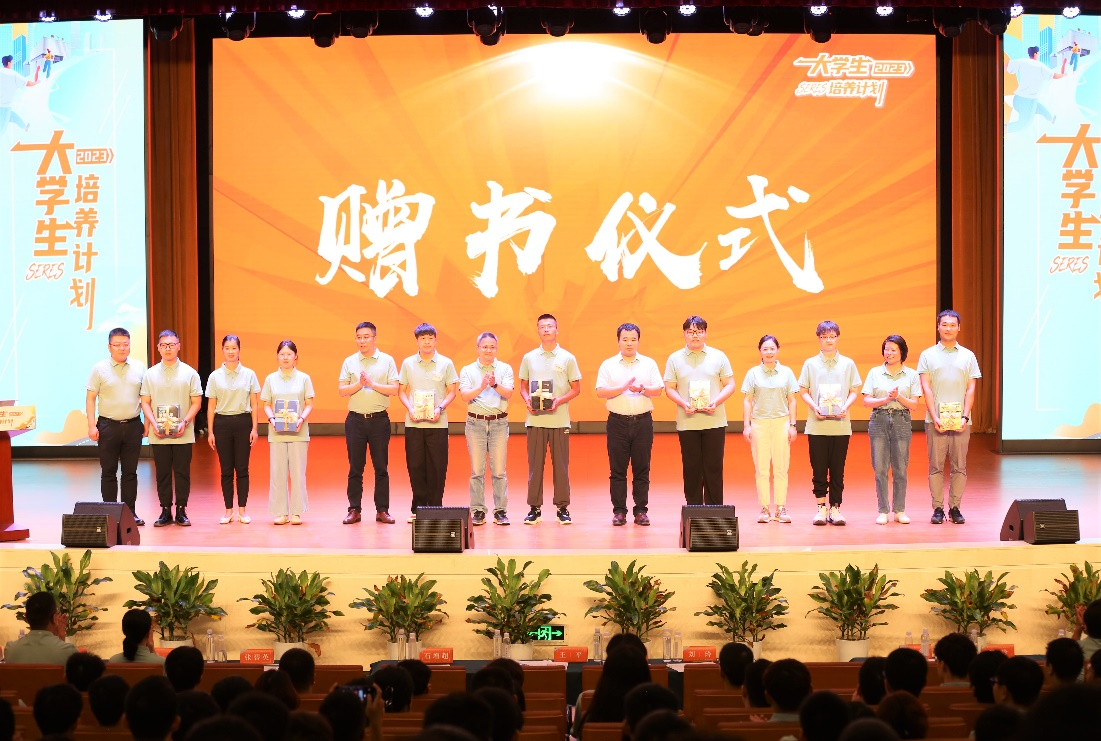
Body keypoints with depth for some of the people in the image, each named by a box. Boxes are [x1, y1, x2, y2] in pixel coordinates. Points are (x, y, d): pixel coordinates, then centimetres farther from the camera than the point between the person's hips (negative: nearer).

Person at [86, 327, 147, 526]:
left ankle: (130, 513, 12)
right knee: (108, 472, 3)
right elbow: (90, 398, -1)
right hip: (108, 425, -2)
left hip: (133, 425, 2)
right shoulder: (99, 369, -1)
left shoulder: (139, 368, 6)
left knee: (130, 472, 6)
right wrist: (91, 425, -8)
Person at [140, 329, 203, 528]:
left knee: (182, 473, 1)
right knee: (162, 473, 4)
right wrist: (154, 423, -8)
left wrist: (184, 422, -12)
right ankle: (165, 511, 10)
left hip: (183, 434, -1)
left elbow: (196, 402, 2)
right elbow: (145, 402, 7)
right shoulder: (150, 374, 8)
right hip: (158, 435, 1)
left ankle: (181, 511, 8)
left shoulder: (189, 373, 4)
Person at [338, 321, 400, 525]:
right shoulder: (350, 362, 7)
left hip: (379, 419, -1)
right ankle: (354, 510, 8)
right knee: (355, 467, 4)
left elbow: (394, 389, -4)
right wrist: (359, 384, -14)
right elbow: (342, 390, 1)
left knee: (381, 467, 1)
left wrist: (373, 384, -13)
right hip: (355, 419, 1)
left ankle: (382, 510, 6)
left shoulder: (387, 361, 3)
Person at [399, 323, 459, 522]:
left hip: (437, 423, -1)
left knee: (437, 467, -2)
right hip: (413, 423, 1)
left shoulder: (445, 363, 4)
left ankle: (435, 508, 6)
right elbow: (402, 391, 10)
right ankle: (418, 508, 11)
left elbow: (452, 392, 5)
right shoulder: (408, 363, 8)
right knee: (415, 466, 2)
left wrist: (440, 408, -11)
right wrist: (410, 409, -7)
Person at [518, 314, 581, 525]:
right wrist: (527, 399, -7)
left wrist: (559, 400, -11)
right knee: (535, 464, 2)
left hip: (559, 419, -1)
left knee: (561, 465, 0)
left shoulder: (567, 358, 5)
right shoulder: (529, 358, 9)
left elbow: (576, 388, 5)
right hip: (535, 419, 1)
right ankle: (534, 508, 8)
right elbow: (523, 385, 14)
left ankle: (562, 507, 7)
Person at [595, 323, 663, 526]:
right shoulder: (608, 365, 7)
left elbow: (658, 389, 2)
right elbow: (601, 391, -4)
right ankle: (619, 511, 5)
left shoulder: (649, 364, 10)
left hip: (643, 420, 1)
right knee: (617, 469, 0)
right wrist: (624, 387, -15)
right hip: (618, 421, -1)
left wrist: (642, 389, -17)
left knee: (642, 469, 2)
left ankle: (640, 511, 7)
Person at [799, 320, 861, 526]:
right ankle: (821, 507, 7)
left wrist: (845, 406, -10)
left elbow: (854, 391, 9)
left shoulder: (848, 364, 9)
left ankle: (835, 508, 7)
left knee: (838, 469, 1)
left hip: (841, 425, 0)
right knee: (819, 468, 0)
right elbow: (804, 391, 7)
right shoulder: (810, 364, 7)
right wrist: (814, 406, -11)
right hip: (817, 425, 0)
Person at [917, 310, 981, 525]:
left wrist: (965, 417, -7)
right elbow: (926, 388, 1)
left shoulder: (968, 356, 11)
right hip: (935, 420, -1)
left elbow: (971, 390, 6)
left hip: (960, 421, 1)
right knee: (936, 466, -1)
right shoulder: (927, 355, 8)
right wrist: (935, 418, -10)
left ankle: (955, 508, 6)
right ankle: (937, 509, 3)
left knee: (959, 466, 0)